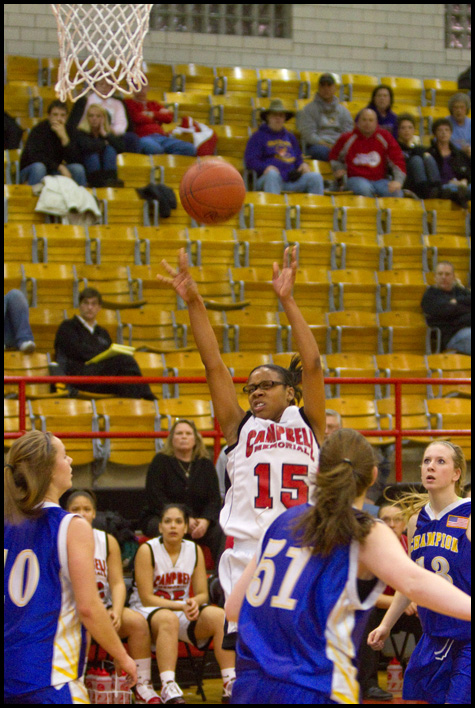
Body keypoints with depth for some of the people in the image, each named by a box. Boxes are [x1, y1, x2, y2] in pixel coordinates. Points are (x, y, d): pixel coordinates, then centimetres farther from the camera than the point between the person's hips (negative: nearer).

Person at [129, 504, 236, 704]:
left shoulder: (195, 551, 6)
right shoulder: (147, 551, -9)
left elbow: (202, 593, 5)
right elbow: (147, 598, -13)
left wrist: (193, 603, -20)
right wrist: (181, 606, -23)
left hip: (184, 611, 5)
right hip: (147, 612, -5)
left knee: (219, 616, -23)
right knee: (168, 618, -40)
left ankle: (230, 684, -24)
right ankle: (168, 688, -50)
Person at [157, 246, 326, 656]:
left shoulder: (308, 424, 11)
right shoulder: (240, 427, 13)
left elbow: (312, 364, 0)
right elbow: (214, 365, 6)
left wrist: (287, 301, -6)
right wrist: (194, 303, -2)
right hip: (247, 556, 0)